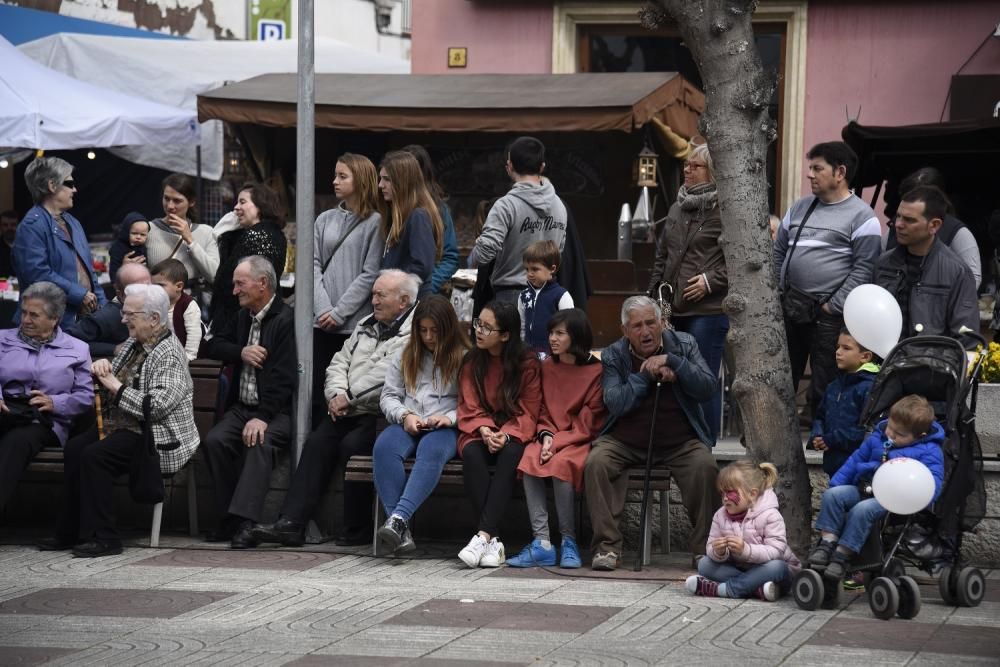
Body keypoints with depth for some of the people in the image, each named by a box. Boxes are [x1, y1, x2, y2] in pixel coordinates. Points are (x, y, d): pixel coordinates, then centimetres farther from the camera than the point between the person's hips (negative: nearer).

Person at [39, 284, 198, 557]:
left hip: (158, 439, -9)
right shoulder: (134, 344, 15)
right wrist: (102, 370, 3)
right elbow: (110, 385, 27)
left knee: (95, 455, -26)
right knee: (74, 448, -13)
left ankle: (102, 537, -20)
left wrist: (117, 387, -17)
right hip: (123, 426, 9)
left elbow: (158, 406, -25)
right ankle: (72, 532, -8)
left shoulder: (168, 354, -14)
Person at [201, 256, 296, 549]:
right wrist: (241, 353, -3)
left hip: (276, 410, -7)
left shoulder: (286, 320, -10)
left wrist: (262, 417, -27)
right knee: (214, 440, -21)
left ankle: (245, 521, -40)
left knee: (259, 443, -34)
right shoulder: (243, 316, 17)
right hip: (242, 407, 7)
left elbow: (283, 377, -17)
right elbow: (212, 346, 18)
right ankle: (230, 516, -14)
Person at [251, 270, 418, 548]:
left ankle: (356, 530, -15)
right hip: (347, 411, 7)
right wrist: (336, 395, 1)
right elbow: (340, 362, 20)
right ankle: (291, 522, -19)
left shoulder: (414, 333, -7)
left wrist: (349, 398, -10)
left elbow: (385, 376, -17)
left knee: (352, 444, -28)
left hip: (381, 415, -7)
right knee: (317, 442, -13)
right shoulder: (366, 326, 22)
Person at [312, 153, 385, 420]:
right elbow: (314, 266, 7)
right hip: (322, 324, 4)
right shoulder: (325, 220, 13)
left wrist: (339, 312, -11)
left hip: (355, 323, -4)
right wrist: (323, 308, -7)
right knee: (317, 393, 3)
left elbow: (370, 275, -6)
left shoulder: (374, 223, -1)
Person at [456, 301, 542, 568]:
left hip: (513, 434, -2)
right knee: (472, 455, -33)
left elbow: (529, 412, -3)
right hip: (479, 432, 2)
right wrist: (484, 430, -17)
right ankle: (493, 542, -38)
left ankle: (483, 536, -43)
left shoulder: (527, 363, -2)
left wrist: (506, 435, -21)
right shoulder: (471, 362, 6)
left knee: (510, 454, -37)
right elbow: (468, 409, 4)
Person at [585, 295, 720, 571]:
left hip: (680, 442, 0)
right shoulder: (613, 357, 0)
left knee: (705, 466, -29)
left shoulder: (683, 345, 2)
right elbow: (616, 404, -14)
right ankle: (607, 546, -21)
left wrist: (672, 362, -19)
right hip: (625, 441, 0)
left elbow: (707, 388, -10)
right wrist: (646, 375, -17)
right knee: (596, 462, -28)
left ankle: (703, 548, -15)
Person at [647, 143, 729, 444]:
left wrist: (712, 280, -14)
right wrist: (655, 298, 20)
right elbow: (662, 257, 24)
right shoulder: (677, 209, 17)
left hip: (708, 309, -8)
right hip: (673, 309, 8)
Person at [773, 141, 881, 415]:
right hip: (789, 310, 7)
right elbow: (778, 252, 22)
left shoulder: (861, 216, -5)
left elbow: (863, 269, -11)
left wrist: (833, 306, -15)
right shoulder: (800, 208, 15)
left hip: (828, 315, -6)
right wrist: (776, 291, 10)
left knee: (824, 390, -3)